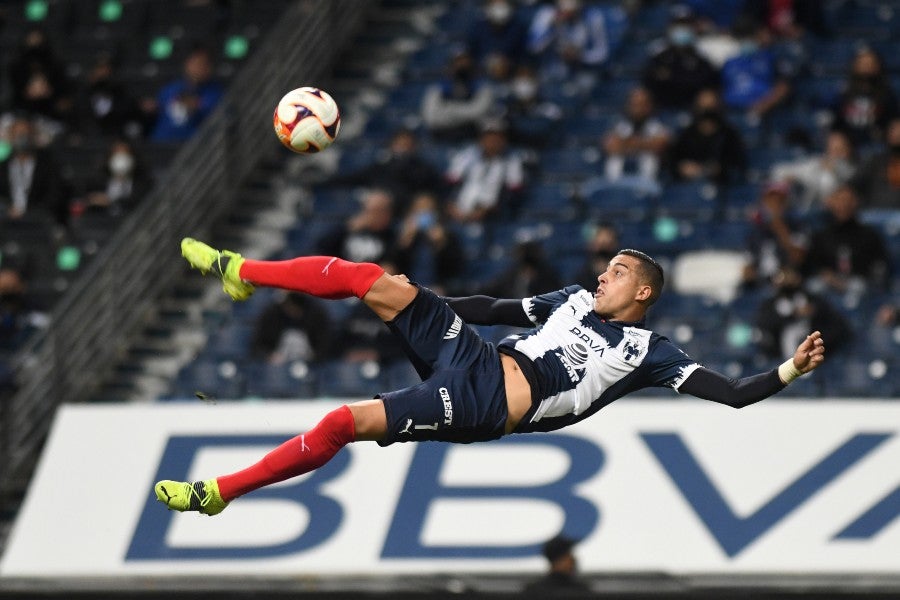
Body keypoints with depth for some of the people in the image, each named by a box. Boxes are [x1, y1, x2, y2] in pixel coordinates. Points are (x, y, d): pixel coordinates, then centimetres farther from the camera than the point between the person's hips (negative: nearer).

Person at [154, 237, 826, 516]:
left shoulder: (649, 352, 2)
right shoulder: (578, 300, 21)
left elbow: (731, 392, -4)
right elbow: (503, 309, 28)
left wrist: (788, 371, -19)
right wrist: (418, 303, 25)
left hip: (484, 406, -6)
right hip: (474, 354, 6)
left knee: (346, 422, -21)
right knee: (375, 280, -12)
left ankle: (217, 493, -12)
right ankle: (241, 272, 5)